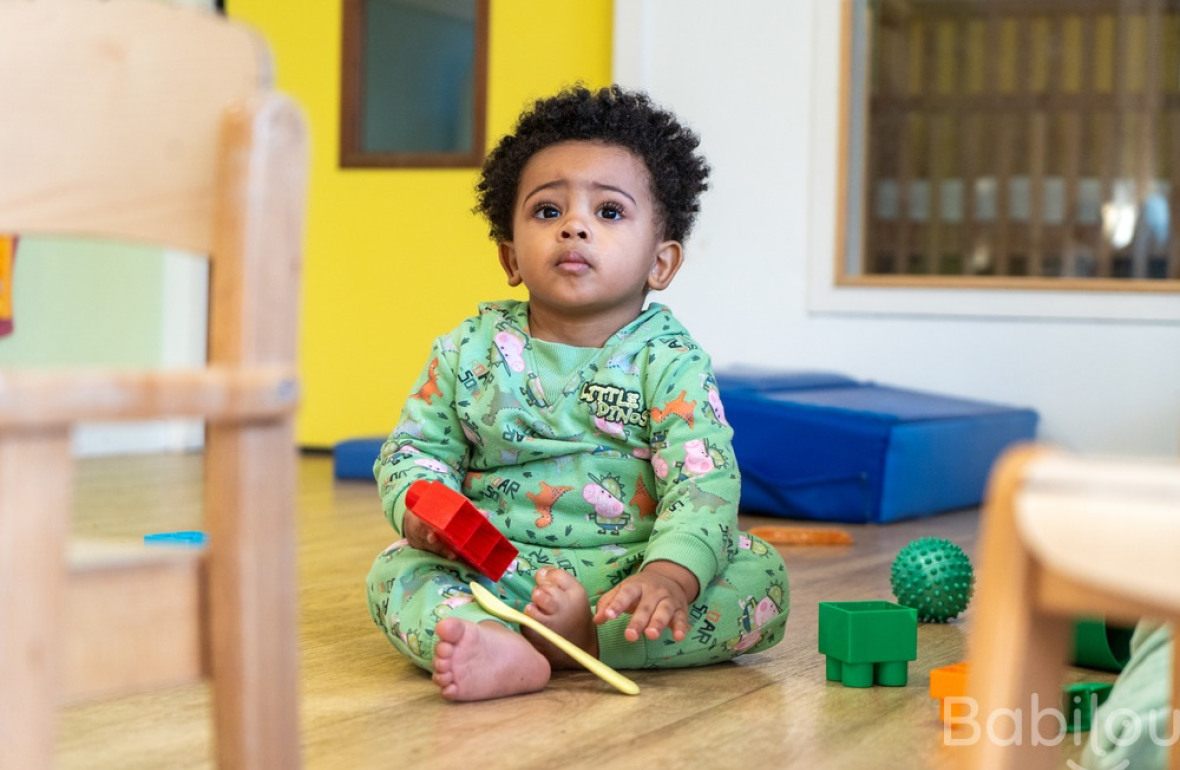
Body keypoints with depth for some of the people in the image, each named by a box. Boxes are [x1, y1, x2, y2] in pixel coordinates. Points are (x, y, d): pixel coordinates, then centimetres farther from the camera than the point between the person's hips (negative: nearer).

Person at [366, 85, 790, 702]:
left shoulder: (670, 362, -2)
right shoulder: (471, 351, 6)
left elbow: (704, 482, -13)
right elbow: (416, 448, 11)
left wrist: (670, 576, -32)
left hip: (625, 574, -1)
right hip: (496, 570, 1)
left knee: (760, 574, -21)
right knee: (395, 570, -22)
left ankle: (578, 634, -34)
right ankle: (498, 649, -49)